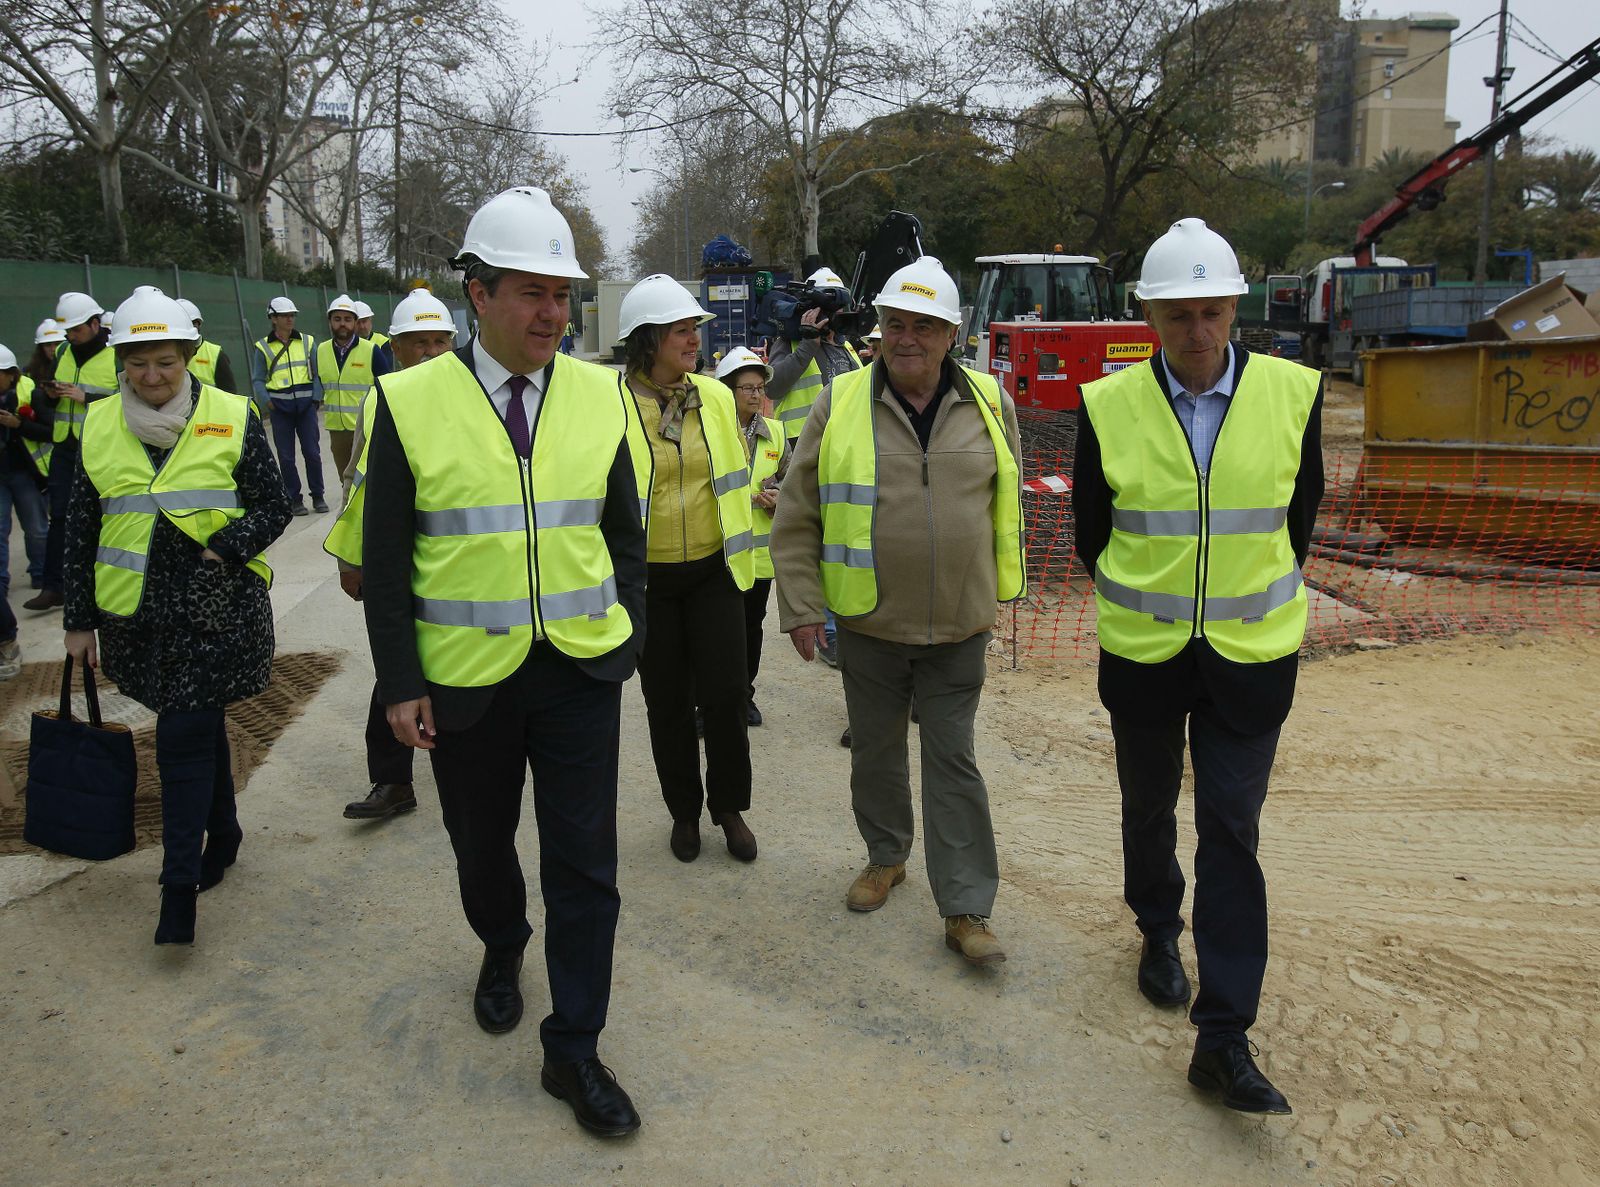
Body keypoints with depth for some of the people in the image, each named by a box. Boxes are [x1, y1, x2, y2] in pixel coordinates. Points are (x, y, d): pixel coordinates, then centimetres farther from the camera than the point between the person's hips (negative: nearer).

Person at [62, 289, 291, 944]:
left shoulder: (232, 417, -3)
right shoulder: (99, 424, 6)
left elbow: (272, 507, -1)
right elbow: (82, 528, 10)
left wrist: (223, 550, -18)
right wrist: (80, 618, 10)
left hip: (217, 610, -3)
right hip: (136, 614, 4)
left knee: (184, 740, -7)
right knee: (198, 726, 16)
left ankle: (180, 886, 0)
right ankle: (223, 833, 36)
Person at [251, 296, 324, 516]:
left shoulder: (307, 342, 7)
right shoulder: (263, 347, 3)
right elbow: (257, 379, 2)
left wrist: (316, 398, -4)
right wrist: (266, 401, -10)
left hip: (305, 404, 1)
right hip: (280, 406, -1)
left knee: (312, 452, 0)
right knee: (286, 456, 3)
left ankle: (318, 496, 12)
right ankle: (294, 499, 10)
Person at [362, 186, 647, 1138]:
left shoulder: (601, 395, -1)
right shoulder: (411, 402, -8)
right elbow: (386, 557, -4)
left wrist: (625, 635, 3)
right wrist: (401, 683, -6)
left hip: (582, 672, 1)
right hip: (465, 678, -1)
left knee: (584, 863, 3)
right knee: (482, 845, 19)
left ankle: (574, 1050, 19)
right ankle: (502, 951, 51)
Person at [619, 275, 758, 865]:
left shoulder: (716, 397, 2)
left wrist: (741, 550, 13)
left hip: (713, 570, 2)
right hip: (646, 578, -2)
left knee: (725, 694, 2)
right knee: (667, 700, 10)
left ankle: (730, 808, 23)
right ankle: (684, 812, 29)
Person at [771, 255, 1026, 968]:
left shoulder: (988, 404, 1)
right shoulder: (840, 405, -4)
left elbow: (1007, 502, 14)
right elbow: (796, 518, 0)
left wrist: (1000, 586, 15)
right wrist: (800, 607, -3)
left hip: (960, 625, 0)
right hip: (869, 623, 0)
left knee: (953, 763, 4)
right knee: (876, 751, 16)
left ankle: (966, 910, 11)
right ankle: (886, 856, 39)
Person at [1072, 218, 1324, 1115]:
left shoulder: (1293, 393, -8)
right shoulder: (1108, 405, -9)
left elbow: (1301, 516, 7)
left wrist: (1249, 601, 10)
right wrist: (1143, 600, 10)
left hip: (1252, 659, -1)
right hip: (1141, 654, 1)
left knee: (1231, 831, -2)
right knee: (1149, 806, 18)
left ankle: (1224, 1036, 5)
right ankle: (1159, 932, 44)